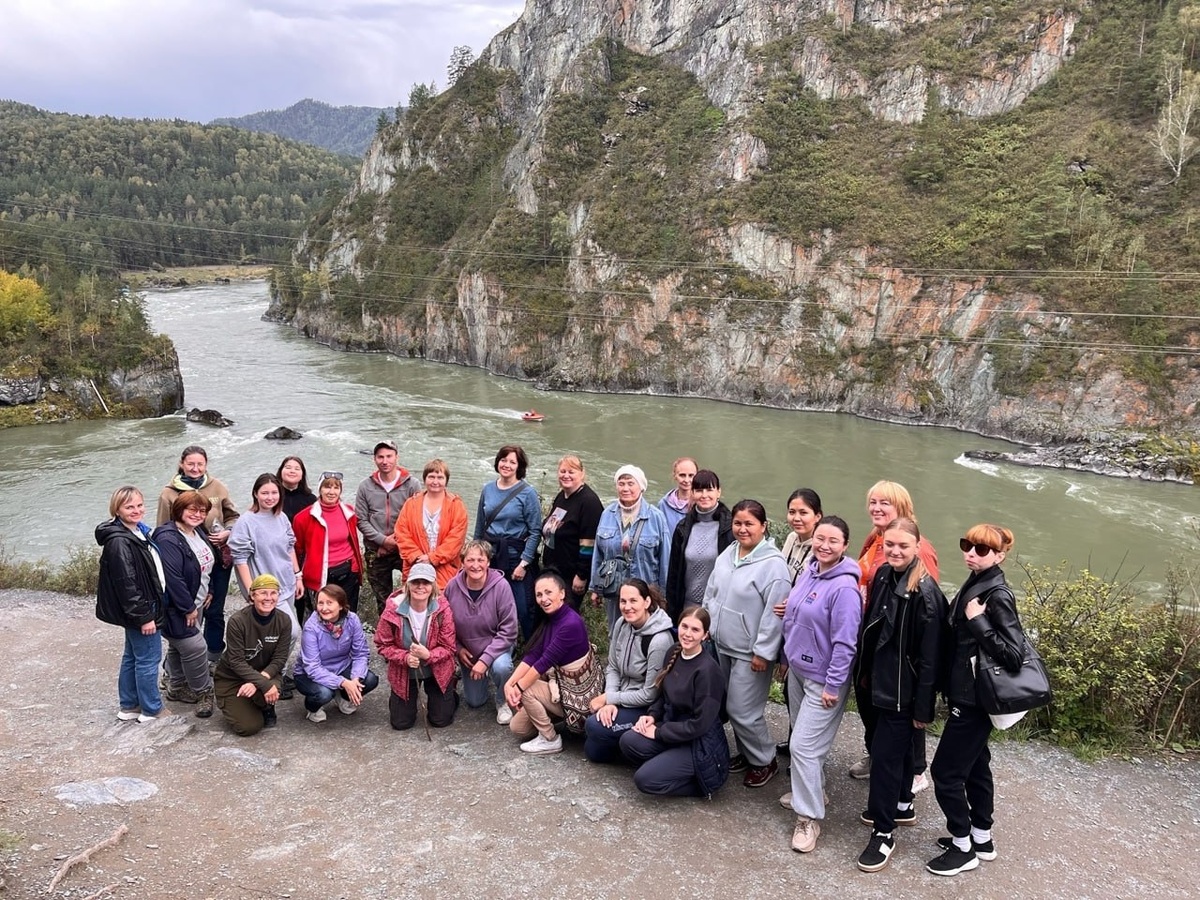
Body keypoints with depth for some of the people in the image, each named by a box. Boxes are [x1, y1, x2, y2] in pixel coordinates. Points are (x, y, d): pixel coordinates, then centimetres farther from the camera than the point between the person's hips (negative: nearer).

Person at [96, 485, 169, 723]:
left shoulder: (137, 532, 8)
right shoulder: (119, 541, -22)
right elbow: (126, 584, -24)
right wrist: (144, 616, -21)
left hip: (139, 609, 10)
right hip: (139, 609, -10)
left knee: (132, 657, 18)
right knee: (149, 658, 1)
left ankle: (129, 706, 30)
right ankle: (151, 710, 13)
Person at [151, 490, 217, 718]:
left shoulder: (198, 532, 5)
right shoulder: (168, 539, -25)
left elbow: (208, 563, 19)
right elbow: (172, 578, -28)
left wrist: (208, 591, 14)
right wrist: (188, 607, -22)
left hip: (194, 602, 9)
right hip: (176, 607, -9)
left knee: (178, 646, 22)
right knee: (195, 647, -8)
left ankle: (177, 688, 35)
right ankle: (204, 693, 7)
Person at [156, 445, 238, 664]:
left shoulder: (217, 487, 0)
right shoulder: (169, 494, -4)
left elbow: (233, 516, 11)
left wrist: (227, 533, -8)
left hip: (219, 558, 2)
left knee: (215, 611, 13)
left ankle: (214, 658, 28)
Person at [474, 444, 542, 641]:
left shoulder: (527, 493, -7)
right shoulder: (488, 489, 7)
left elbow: (535, 532, -8)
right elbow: (479, 527, 14)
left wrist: (524, 563, -13)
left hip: (516, 555, -4)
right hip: (490, 554, 4)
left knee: (523, 609, -3)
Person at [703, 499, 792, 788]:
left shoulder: (773, 563, -20)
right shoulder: (727, 554, 4)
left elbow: (774, 612, -21)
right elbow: (711, 593, 14)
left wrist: (763, 652, -19)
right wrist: (707, 626, 14)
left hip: (749, 653, -7)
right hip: (721, 646, 7)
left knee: (743, 710, -2)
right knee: (731, 706, 17)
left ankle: (764, 761, 19)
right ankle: (745, 753, 35)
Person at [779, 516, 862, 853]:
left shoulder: (844, 587, -23)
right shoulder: (808, 571, 2)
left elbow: (845, 642, -22)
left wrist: (833, 685, -19)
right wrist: (786, 658, 18)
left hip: (823, 680, -8)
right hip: (797, 670, 8)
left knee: (804, 746, -5)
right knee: (801, 735, 21)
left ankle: (809, 818, 9)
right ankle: (811, 790, 41)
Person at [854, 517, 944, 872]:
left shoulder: (925, 592, -22)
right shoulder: (883, 575, 0)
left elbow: (930, 655, -19)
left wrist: (923, 707, -16)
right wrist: (865, 671, 16)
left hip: (904, 688, -7)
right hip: (881, 679, 7)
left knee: (885, 752, -1)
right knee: (898, 746, 23)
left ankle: (883, 832, 12)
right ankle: (902, 806, 42)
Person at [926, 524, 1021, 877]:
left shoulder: (998, 595, -19)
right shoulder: (974, 583, 7)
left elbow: (1014, 654, -25)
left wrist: (977, 621, -24)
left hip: (974, 699, -9)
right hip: (967, 693, 9)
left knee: (946, 770, 0)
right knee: (974, 766, 19)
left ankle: (963, 847, 16)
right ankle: (981, 839, 34)